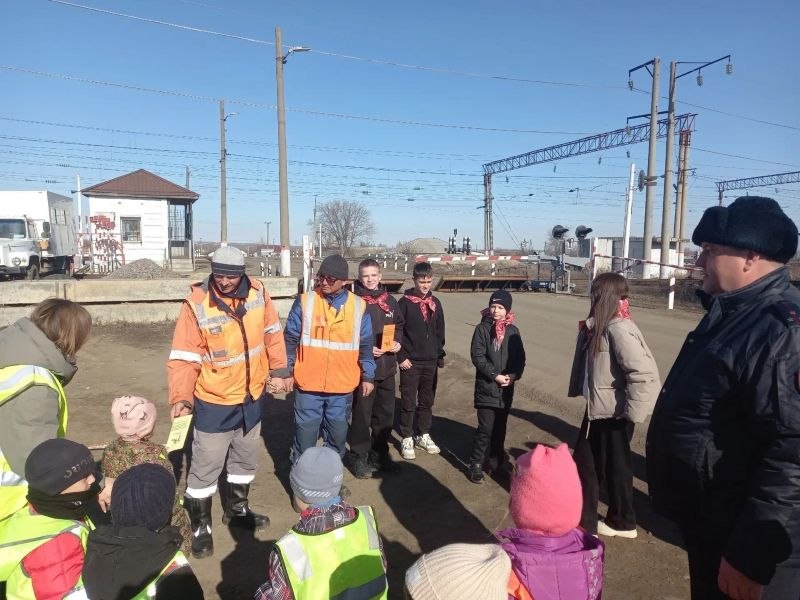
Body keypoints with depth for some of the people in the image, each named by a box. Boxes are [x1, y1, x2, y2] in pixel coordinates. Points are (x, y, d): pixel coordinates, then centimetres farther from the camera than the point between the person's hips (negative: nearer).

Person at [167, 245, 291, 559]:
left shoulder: (257, 292, -10)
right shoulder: (196, 305, -22)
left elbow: (272, 332, 4)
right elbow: (184, 357, -21)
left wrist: (278, 369, 4)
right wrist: (181, 397, -32)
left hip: (252, 396, 5)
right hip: (213, 402, -5)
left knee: (246, 458, 22)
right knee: (206, 467, 6)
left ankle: (236, 509, 45)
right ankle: (200, 526, 27)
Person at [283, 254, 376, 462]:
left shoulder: (358, 306, 0)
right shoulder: (305, 302, -4)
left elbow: (365, 345, 6)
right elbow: (290, 339, 1)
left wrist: (368, 376, 7)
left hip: (342, 385, 2)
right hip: (308, 383, -1)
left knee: (338, 431, 14)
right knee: (305, 430, 7)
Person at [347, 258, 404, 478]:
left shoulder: (389, 301, 8)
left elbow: (399, 325, 20)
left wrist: (397, 342, 2)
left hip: (387, 368, 6)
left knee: (385, 413, 15)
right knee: (361, 414, 1)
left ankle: (379, 453, 30)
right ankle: (359, 457, 17)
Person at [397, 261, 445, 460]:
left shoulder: (435, 303, 7)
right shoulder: (405, 303, -7)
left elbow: (440, 332, 13)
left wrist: (440, 356, 10)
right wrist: (401, 357, -12)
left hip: (431, 362, 4)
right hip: (410, 362, -4)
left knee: (427, 401, 13)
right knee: (408, 403, 2)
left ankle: (424, 435, 27)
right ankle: (407, 439, 14)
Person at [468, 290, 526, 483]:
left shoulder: (513, 331, 6)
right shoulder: (482, 328, -5)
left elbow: (520, 357, 7)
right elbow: (477, 356, -11)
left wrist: (513, 375, -10)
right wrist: (495, 375, -16)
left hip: (506, 389, 4)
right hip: (486, 387, -4)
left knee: (500, 427, 13)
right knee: (485, 428, -6)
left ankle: (496, 460, 29)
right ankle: (476, 464, 8)